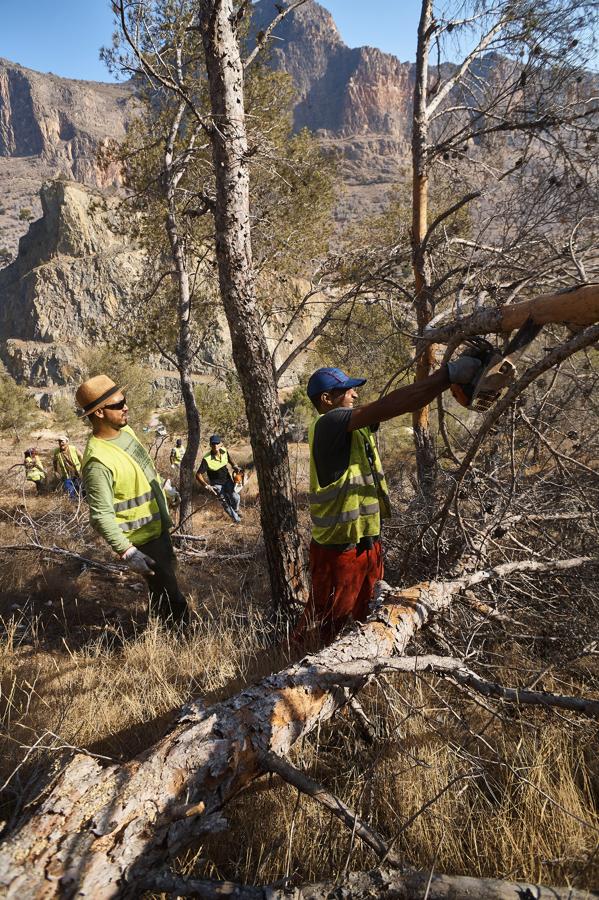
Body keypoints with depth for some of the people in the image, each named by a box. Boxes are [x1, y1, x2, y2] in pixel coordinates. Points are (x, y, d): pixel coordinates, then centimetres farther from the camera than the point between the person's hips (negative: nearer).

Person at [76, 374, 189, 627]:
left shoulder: (125, 430, -2)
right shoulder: (98, 461, -30)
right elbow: (101, 516, -28)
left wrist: (164, 513, 21)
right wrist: (127, 552, -29)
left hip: (157, 525, 9)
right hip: (141, 538, -9)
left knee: (168, 576, 27)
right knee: (167, 591, 5)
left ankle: (168, 625, 48)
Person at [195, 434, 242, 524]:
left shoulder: (224, 451, -14)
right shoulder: (207, 459, -30)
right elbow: (198, 475, -25)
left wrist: (234, 466, -1)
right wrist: (206, 485, -31)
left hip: (227, 480, 4)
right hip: (216, 484, -4)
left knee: (235, 498, -7)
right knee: (225, 503, 0)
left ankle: (236, 511, 28)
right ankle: (236, 519, 24)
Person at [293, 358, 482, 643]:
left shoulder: (358, 425, 7)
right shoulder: (328, 424, -22)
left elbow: (404, 403, 5)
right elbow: (388, 406, -32)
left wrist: (443, 377, -7)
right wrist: (449, 374, -33)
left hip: (368, 541, 9)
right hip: (338, 549, -8)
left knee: (368, 614, 24)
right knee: (327, 621, 10)